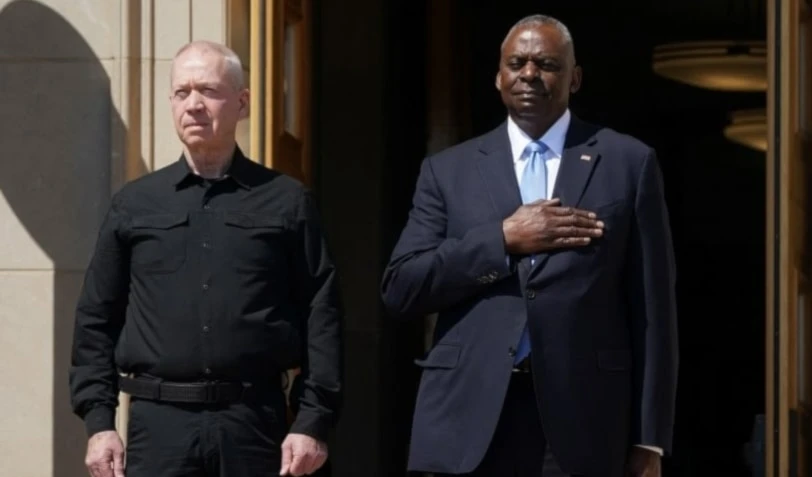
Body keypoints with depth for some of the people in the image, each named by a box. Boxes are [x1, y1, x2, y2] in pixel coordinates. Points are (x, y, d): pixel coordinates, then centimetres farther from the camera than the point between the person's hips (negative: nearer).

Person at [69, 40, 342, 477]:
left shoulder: (286, 202, 6)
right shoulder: (134, 204, 10)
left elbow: (321, 319, 2)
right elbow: (95, 321, 10)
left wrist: (313, 422, -5)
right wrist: (98, 422, 2)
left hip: (254, 421, -1)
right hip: (158, 423, 1)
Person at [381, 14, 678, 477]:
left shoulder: (628, 162, 7)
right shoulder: (449, 169, 11)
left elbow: (652, 310, 5)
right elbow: (400, 288, 2)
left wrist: (650, 439, 0)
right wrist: (503, 239, -8)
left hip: (581, 420, -1)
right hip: (469, 419, 1)